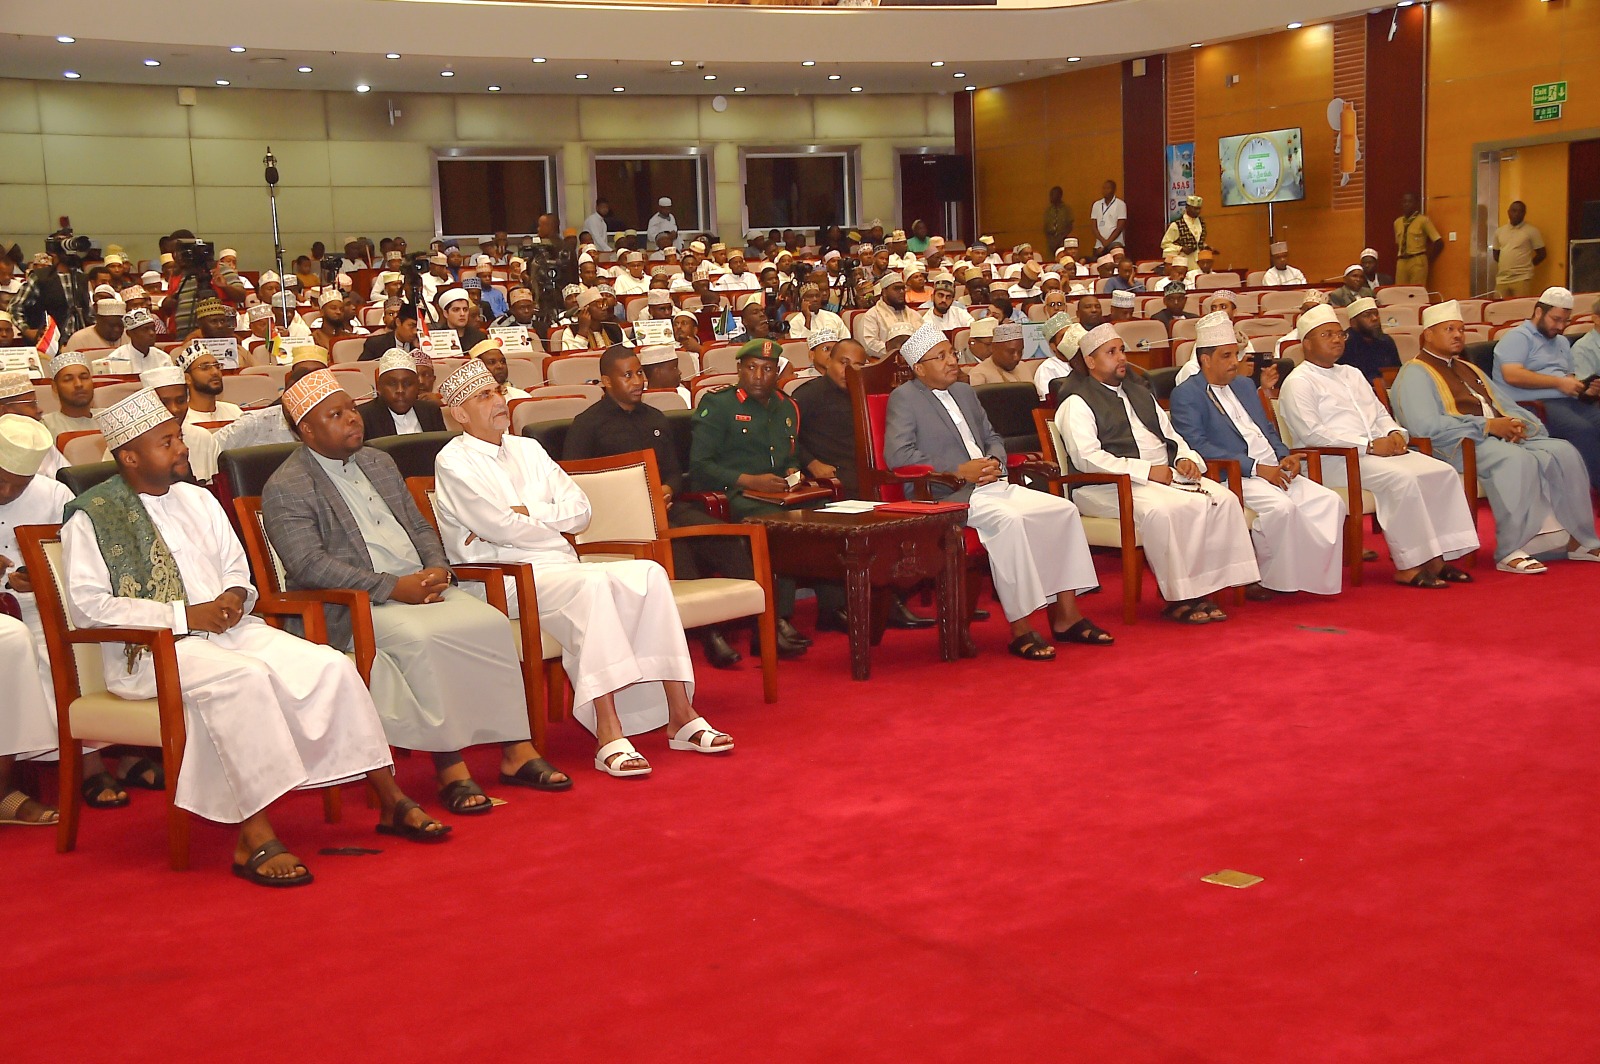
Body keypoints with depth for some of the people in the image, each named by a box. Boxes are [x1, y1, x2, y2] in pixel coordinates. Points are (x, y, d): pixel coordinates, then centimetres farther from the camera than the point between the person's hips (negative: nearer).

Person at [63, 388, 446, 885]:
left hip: (228, 627, 6)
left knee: (329, 665, -16)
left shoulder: (197, 498, 18)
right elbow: (87, 605, -12)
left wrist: (235, 595, -3)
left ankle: (390, 799, -8)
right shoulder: (90, 518, -2)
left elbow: (237, 568, 24)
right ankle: (255, 839, -37)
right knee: (241, 678, -37)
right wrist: (185, 616, -16)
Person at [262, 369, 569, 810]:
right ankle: (450, 767, -29)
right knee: (419, 638, -35)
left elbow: (420, 527, 21)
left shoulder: (379, 462, 20)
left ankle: (516, 751, -16)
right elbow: (309, 565, -15)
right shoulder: (285, 489, -4)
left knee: (491, 623, -18)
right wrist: (393, 587, -20)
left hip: (422, 587, 7)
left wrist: (437, 569, -2)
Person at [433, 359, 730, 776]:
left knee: (649, 574, -19)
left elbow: (580, 509, 11)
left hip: (562, 569, 7)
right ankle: (608, 734, -40)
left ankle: (680, 714, -23)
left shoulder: (527, 449, 21)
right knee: (591, 585, -35)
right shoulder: (453, 463, 0)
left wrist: (526, 515, -4)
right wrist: (552, 529, 3)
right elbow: (499, 528, -12)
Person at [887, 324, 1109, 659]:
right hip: (947, 495, -8)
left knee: (1063, 510, -9)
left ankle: (1065, 617, -6)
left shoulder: (965, 392, 23)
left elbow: (992, 437, 30)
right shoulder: (903, 399, -1)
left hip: (990, 485, 8)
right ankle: (1020, 629, -30)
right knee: (1008, 519, -35)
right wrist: (959, 470, -17)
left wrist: (995, 461, 4)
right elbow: (897, 456, -14)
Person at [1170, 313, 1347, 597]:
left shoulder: (1244, 385, 25)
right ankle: (1268, 579, -15)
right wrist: (1256, 468, -19)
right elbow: (1198, 446, -15)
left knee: (1329, 501, -12)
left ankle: (1313, 577, -8)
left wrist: (1284, 456, 4)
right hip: (1231, 477, -8)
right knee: (1281, 506, -33)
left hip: (1273, 471, 8)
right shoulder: (1186, 394, -2)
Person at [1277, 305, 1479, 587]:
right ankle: (1408, 567, -26)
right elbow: (1312, 434, -15)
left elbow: (1380, 414, 27)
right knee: (1401, 479, -32)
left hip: (1379, 450, 8)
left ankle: (1438, 558, -11)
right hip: (1332, 460, -8)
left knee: (1443, 472, -11)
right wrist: (1369, 445, -17)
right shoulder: (1298, 383, -3)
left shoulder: (1352, 374, 25)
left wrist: (1394, 433, 2)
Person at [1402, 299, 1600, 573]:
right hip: (1460, 446, -8)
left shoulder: (1468, 369, 27)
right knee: (1516, 460, -35)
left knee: (1564, 452, -11)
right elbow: (1426, 425, -17)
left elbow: (1505, 404, 25)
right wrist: (1487, 426, -16)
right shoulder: (1415, 374, -1)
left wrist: (1516, 423, -2)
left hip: (1505, 437, 8)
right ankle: (1510, 551, -32)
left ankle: (1577, 539, -3)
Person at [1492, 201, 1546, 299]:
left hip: (1522, 279, -4)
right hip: (1501, 279, 4)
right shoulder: (1499, 231, 14)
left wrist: (1526, 266, 6)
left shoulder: (1531, 231, 1)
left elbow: (1541, 254, 4)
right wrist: (1507, 266, 11)